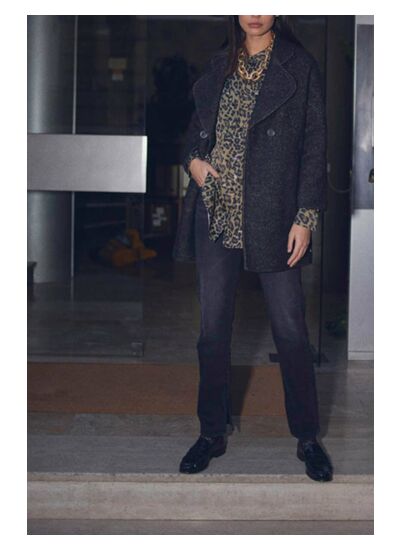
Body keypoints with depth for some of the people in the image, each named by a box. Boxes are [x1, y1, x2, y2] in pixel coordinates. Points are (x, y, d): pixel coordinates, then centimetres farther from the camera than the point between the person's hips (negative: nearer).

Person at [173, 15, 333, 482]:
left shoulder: (299, 66, -1)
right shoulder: (220, 65, 12)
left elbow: (314, 145, -3)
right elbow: (198, 125, 22)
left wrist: (306, 216, -9)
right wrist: (192, 159, -1)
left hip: (272, 218, -4)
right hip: (216, 214, 4)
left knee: (290, 329, 1)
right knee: (213, 329, 8)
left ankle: (307, 438, 16)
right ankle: (212, 433, 23)